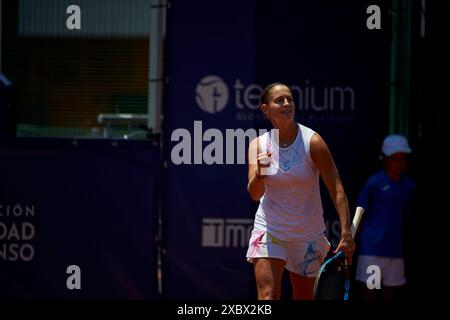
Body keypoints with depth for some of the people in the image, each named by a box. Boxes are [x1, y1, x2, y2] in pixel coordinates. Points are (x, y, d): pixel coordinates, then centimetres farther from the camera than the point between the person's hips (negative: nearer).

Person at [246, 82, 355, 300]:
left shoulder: (312, 142, -12)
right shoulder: (258, 144, -4)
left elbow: (337, 190, -13)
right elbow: (255, 194, -12)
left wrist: (346, 234, -21)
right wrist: (260, 173, -34)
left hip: (308, 233, 0)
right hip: (269, 229, 0)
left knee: (304, 297, 9)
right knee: (268, 295, -15)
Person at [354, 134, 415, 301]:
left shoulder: (409, 185, 6)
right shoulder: (374, 182, -7)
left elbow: (406, 217, 13)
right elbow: (360, 215, -2)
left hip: (395, 250, 4)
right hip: (372, 248, -4)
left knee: (391, 295, 10)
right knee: (370, 294, -2)